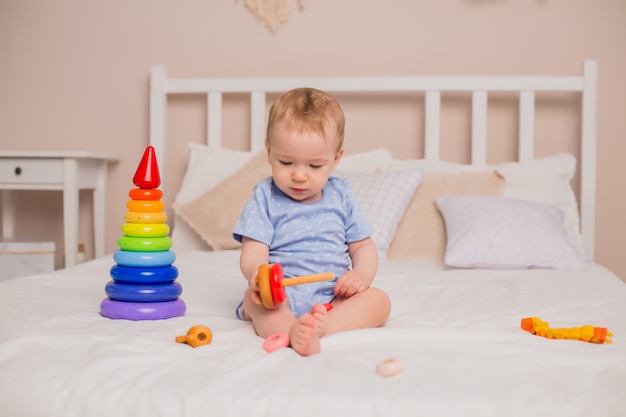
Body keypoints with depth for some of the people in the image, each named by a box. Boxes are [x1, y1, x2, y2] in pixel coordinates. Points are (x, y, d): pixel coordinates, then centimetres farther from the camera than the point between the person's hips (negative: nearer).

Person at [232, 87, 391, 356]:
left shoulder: (341, 196, 10)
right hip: (281, 299, -3)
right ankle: (292, 332, -59)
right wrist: (257, 273, -34)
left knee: (378, 299, -19)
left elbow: (363, 245, 15)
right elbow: (252, 253, -8)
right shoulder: (265, 198, 1)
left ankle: (320, 324, -41)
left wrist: (362, 274, -9)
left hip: (333, 298, 3)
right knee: (253, 296, -32)